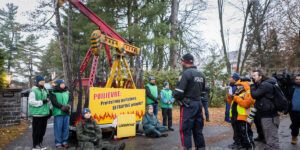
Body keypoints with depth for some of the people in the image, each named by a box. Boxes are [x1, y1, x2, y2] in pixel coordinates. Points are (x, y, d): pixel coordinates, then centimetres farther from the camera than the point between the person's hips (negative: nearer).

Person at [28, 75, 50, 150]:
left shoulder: (45, 90, 15)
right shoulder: (34, 90, -11)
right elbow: (31, 101, -19)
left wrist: (49, 110, 18)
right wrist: (42, 102, -23)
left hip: (44, 113, 8)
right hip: (37, 114, -8)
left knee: (43, 130, 15)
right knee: (36, 130, 1)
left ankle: (40, 143, 28)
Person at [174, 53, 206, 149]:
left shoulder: (186, 73, -15)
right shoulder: (201, 74, 9)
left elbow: (178, 93, -20)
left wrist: (177, 97, -1)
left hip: (188, 105, -8)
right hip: (198, 104, 8)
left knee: (185, 130, 0)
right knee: (198, 130, 17)